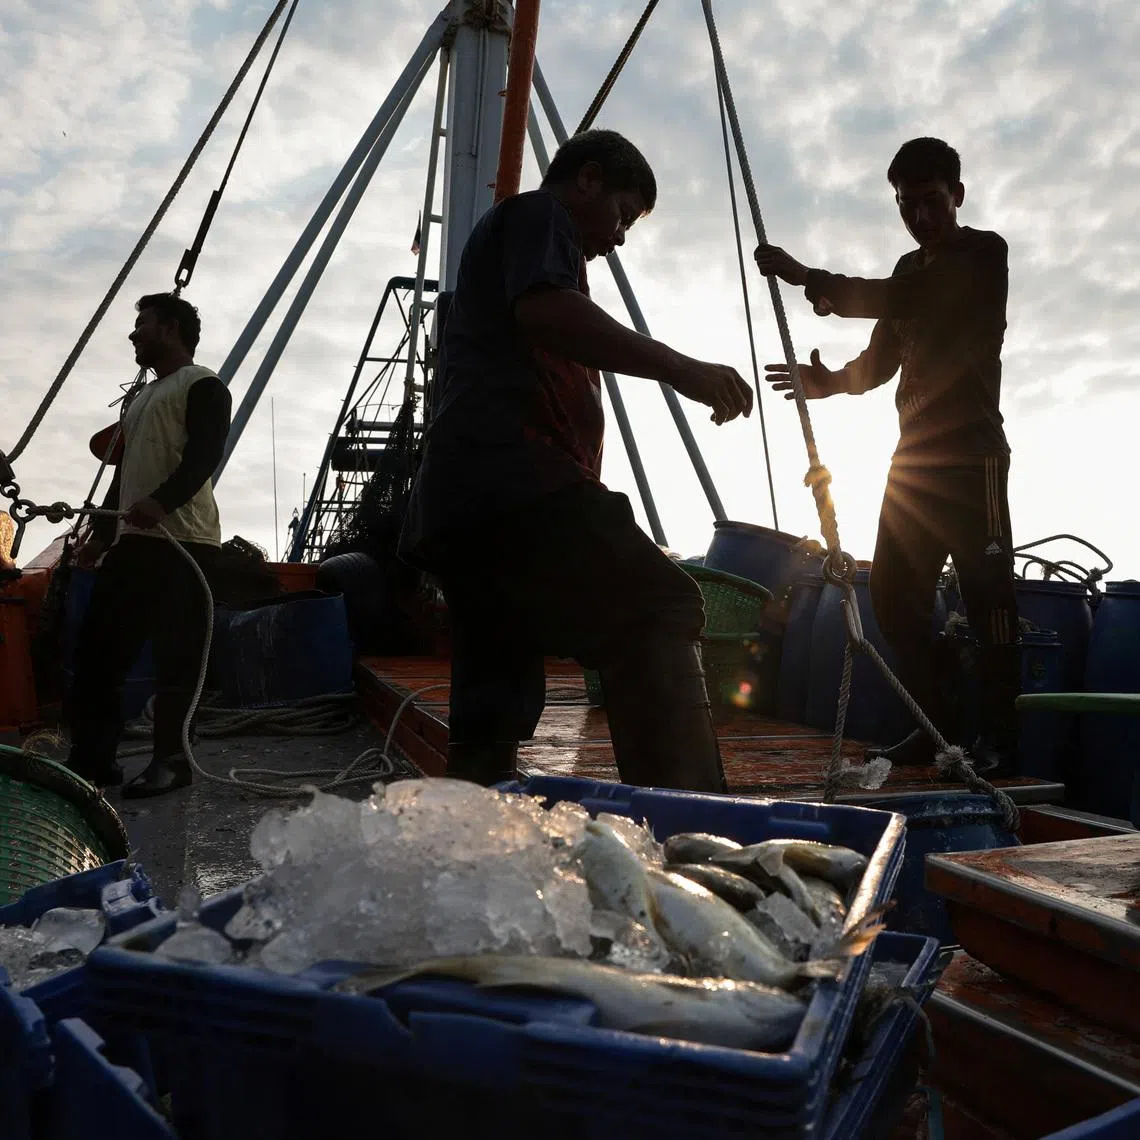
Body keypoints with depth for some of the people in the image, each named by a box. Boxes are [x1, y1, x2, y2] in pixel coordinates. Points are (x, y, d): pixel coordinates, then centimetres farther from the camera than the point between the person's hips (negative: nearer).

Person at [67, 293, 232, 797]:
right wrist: (101, 534, 24)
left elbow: (203, 457, -16)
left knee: (175, 655, -7)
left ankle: (170, 760, 1)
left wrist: (160, 502, -31)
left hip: (182, 541, -10)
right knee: (95, 649, 6)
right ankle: (93, 757, 13)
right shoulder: (143, 397, 30)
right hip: (133, 539, 10)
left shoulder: (202, 385, 0)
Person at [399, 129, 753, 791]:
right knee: (659, 611, -20)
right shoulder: (539, 215, 9)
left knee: (492, 715, 7)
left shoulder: (498, 236, 40)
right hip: (512, 471, -10)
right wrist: (679, 368, -18)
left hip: (455, 500, 10)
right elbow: (546, 311, -14)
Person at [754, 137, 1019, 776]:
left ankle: (999, 740, -5)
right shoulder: (912, 270, 21)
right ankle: (935, 730, 9)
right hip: (917, 454, 7)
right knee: (896, 595, 2)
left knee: (987, 593, -10)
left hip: (973, 453, -7)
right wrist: (835, 380, -6)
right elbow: (882, 359, 15)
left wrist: (813, 281, -24)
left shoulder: (985, 253, -2)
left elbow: (909, 300, -21)